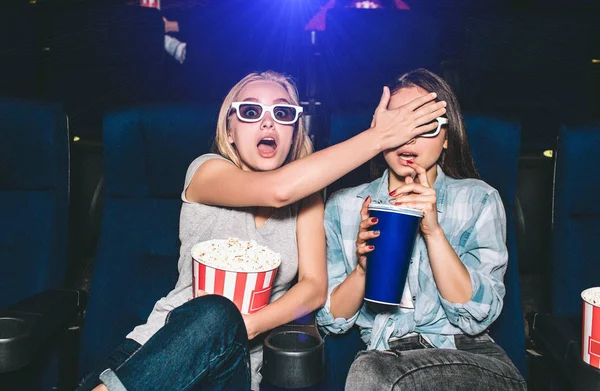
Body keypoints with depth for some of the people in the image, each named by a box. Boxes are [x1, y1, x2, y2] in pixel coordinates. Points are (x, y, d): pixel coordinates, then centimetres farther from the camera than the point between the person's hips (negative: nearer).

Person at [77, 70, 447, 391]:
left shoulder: (307, 195, 8)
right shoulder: (207, 170, -2)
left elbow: (315, 286, -2)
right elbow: (278, 189, -24)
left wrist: (246, 325, -21)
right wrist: (379, 136, -20)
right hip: (164, 341, -1)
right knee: (213, 314, -37)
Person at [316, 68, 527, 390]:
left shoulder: (478, 200, 2)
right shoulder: (344, 205, 6)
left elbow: (476, 317, -9)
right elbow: (330, 321, 3)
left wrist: (433, 231, -18)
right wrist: (362, 269, -15)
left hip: (470, 356, -2)